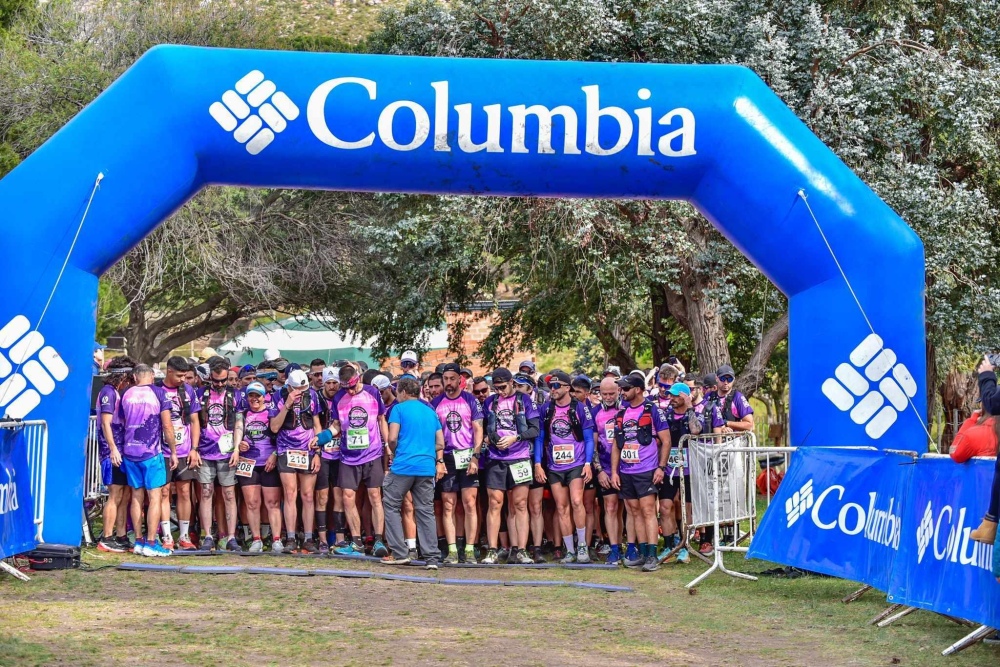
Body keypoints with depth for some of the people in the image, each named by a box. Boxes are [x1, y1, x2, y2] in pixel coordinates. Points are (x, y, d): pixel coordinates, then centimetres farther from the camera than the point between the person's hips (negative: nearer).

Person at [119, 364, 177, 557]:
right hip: (152, 453, -5)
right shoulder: (158, 393, -4)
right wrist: (173, 452, 3)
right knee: (155, 497, -3)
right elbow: (167, 426, -5)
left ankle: (138, 542, 12)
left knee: (137, 496, 11)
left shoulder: (126, 394, 8)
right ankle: (151, 543, -8)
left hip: (130, 452, 5)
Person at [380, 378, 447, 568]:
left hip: (403, 465, -5)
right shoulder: (430, 412, 17)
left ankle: (400, 553, 2)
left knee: (391, 506, 8)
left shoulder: (399, 409, 1)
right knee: (426, 511, 5)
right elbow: (440, 443, 15)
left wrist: (393, 452, 11)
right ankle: (432, 557, -1)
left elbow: (392, 438, -8)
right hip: (427, 468, 5)